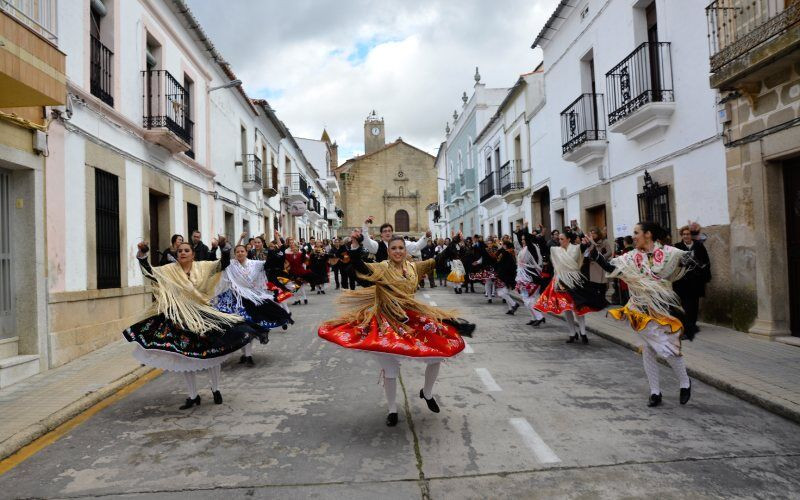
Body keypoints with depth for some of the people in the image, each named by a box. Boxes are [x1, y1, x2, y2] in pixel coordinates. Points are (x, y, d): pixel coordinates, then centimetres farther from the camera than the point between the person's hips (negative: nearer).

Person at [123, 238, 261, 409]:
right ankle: (193, 396, 23)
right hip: (181, 318, 1)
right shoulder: (170, 270, 1)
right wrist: (142, 254, -22)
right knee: (185, 357, 8)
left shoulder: (203, 267, 0)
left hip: (204, 315, 0)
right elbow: (149, 272, -8)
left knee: (213, 353, 5)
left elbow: (224, 263, -9)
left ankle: (215, 389, 28)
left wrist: (224, 247, -26)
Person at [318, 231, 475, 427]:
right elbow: (360, 267, -28)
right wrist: (354, 245, -41)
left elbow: (436, 262, 11)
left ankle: (427, 393, 32)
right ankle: (392, 410, 26)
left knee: (437, 355, 5)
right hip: (388, 321, -5)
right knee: (390, 368, 5)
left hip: (413, 317, 5)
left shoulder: (414, 267, 4)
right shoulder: (382, 268, -11)